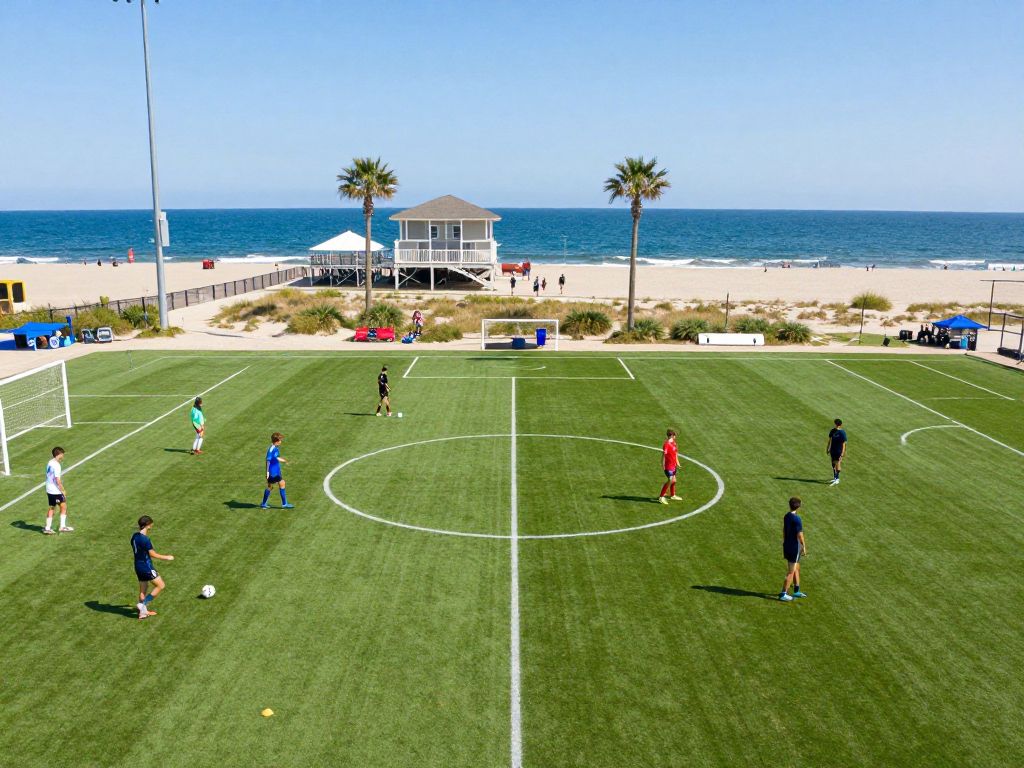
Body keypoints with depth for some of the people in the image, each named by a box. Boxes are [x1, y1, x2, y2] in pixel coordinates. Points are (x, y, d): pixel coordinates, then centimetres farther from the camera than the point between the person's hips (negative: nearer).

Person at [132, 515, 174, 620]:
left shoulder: (134, 536, 3)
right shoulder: (145, 539, -23)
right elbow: (153, 554, -18)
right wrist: (167, 557, -7)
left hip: (138, 567, 9)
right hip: (146, 567, -9)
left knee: (143, 589, 17)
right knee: (160, 586, 4)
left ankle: (143, 612, 23)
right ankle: (143, 604, 2)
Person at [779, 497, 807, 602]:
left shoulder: (786, 516, 4)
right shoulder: (797, 519, -21)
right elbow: (800, 535, -19)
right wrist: (804, 547, -8)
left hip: (787, 545, 8)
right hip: (795, 547, -8)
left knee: (797, 568, 21)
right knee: (791, 572, 0)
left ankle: (796, 591, 30)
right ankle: (783, 594, 3)